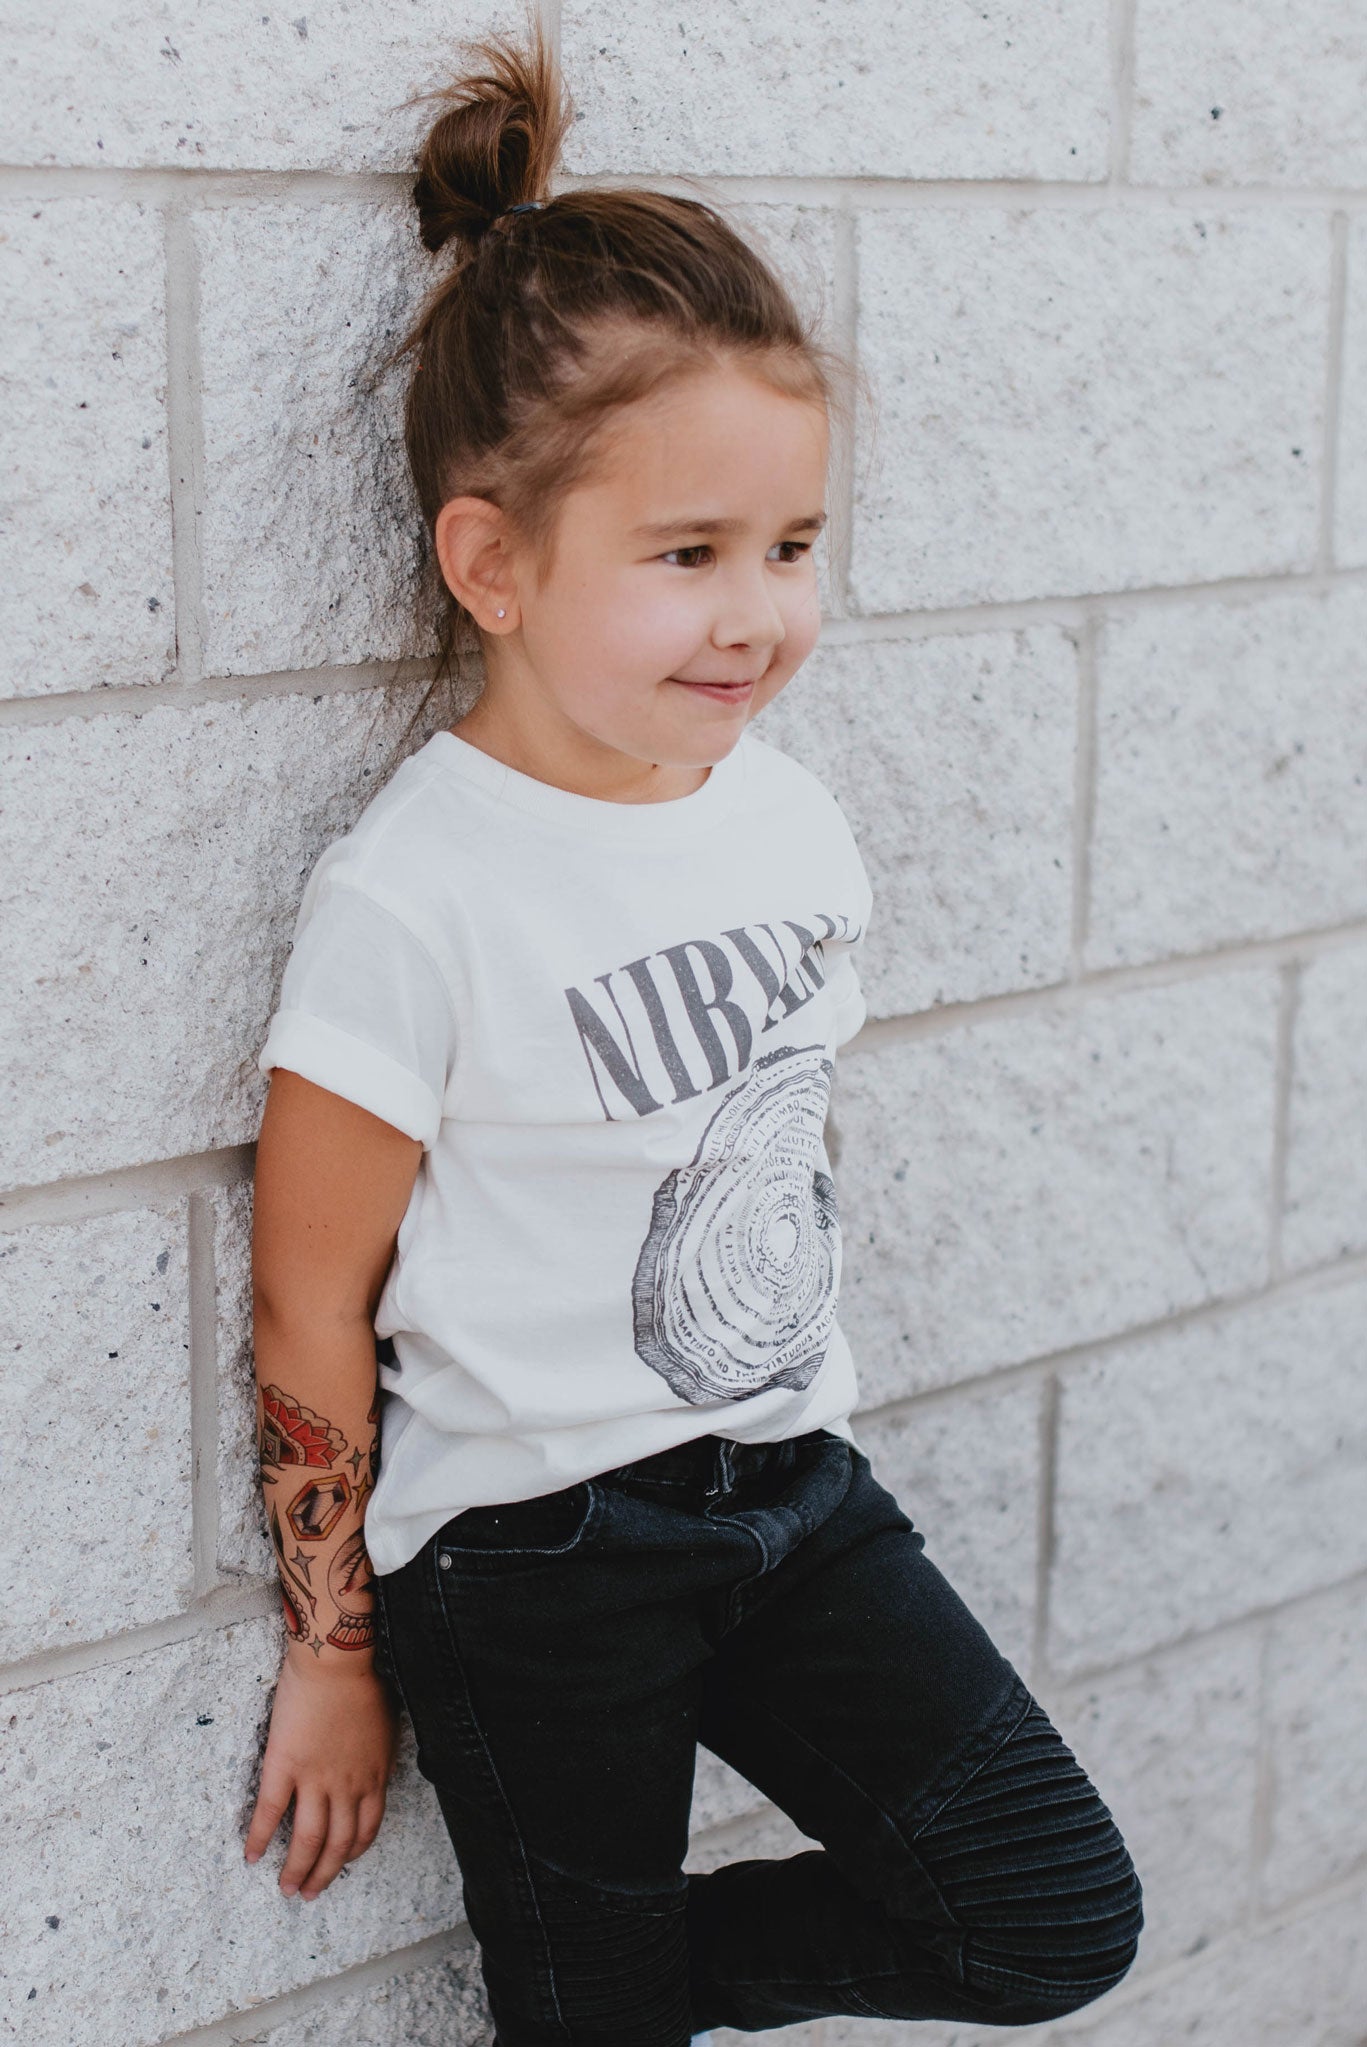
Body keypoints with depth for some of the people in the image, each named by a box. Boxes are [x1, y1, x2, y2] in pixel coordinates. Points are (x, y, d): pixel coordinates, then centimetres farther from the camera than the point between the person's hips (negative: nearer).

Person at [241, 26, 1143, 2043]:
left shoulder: (796, 822, 0)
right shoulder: (414, 903, -20)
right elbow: (308, 1315, -12)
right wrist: (336, 1655, -4)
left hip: (794, 1490, 6)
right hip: (533, 1557, -5)